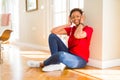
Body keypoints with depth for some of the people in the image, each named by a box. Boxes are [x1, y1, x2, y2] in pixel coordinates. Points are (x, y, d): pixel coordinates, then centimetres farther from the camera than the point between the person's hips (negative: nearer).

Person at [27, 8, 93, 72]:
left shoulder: (89, 29, -8)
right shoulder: (71, 29, 8)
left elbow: (77, 36, -32)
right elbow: (53, 31, -2)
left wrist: (81, 23, -14)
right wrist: (68, 24, -2)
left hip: (80, 60, -6)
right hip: (69, 56, 6)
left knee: (61, 54, -40)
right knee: (52, 36, -6)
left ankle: (42, 64, -11)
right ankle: (58, 62, -18)